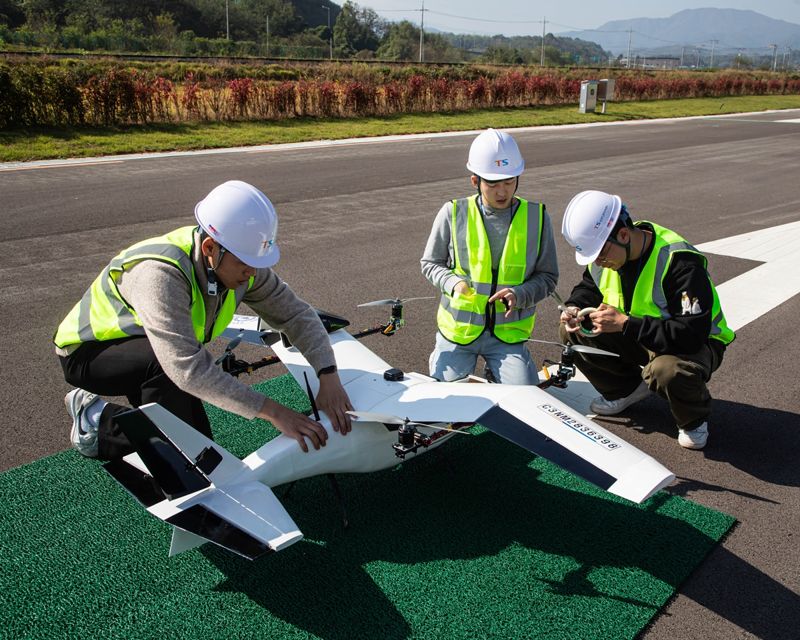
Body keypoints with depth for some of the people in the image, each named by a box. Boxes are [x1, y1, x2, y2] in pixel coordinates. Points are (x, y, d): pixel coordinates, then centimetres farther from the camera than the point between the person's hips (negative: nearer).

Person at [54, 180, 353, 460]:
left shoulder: (242, 263, -18)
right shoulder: (160, 275, -41)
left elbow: (296, 313, -11)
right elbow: (189, 367, -46)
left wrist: (328, 376, -26)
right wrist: (273, 411, -46)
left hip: (145, 358, 8)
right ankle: (95, 423, -5)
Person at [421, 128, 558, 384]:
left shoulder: (536, 216, -3)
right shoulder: (453, 213, -7)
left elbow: (548, 277, 2)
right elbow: (430, 264, 5)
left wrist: (520, 294, -17)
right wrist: (453, 283, -16)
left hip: (509, 332, 1)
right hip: (457, 328, -1)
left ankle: (495, 373, 22)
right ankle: (441, 358, 28)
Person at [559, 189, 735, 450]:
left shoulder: (680, 263, -32)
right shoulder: (603, 246, -10)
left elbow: (692, 333, -36)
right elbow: (589, 286, 11)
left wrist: (625, 324, -39)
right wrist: (575, 307, -14)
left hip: (696, 341, -7)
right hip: (638, 337, 7)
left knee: (667, 370, -41)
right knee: (572, 331, -11)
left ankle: (694, 419, -3)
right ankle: (628, 388, 12)